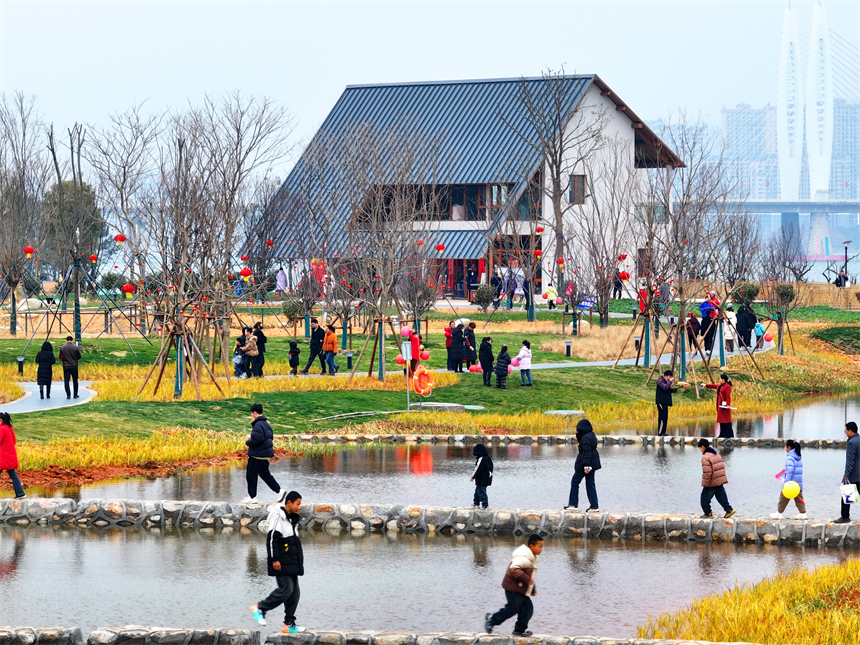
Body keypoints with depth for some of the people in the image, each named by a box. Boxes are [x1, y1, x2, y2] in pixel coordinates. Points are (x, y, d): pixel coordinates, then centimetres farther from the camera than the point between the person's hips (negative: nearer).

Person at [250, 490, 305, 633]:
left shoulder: (292, 519, 16)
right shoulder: (278, 517, -12)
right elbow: (272, 538, -17)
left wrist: (299, 561, 24)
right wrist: (274, 559, -21)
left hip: (292, 563, 9)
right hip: (281, 564, -9)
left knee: (294, 593, 5)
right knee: (286, 589, -14)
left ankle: (289, 624, 8)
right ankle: (259, 608, 0)